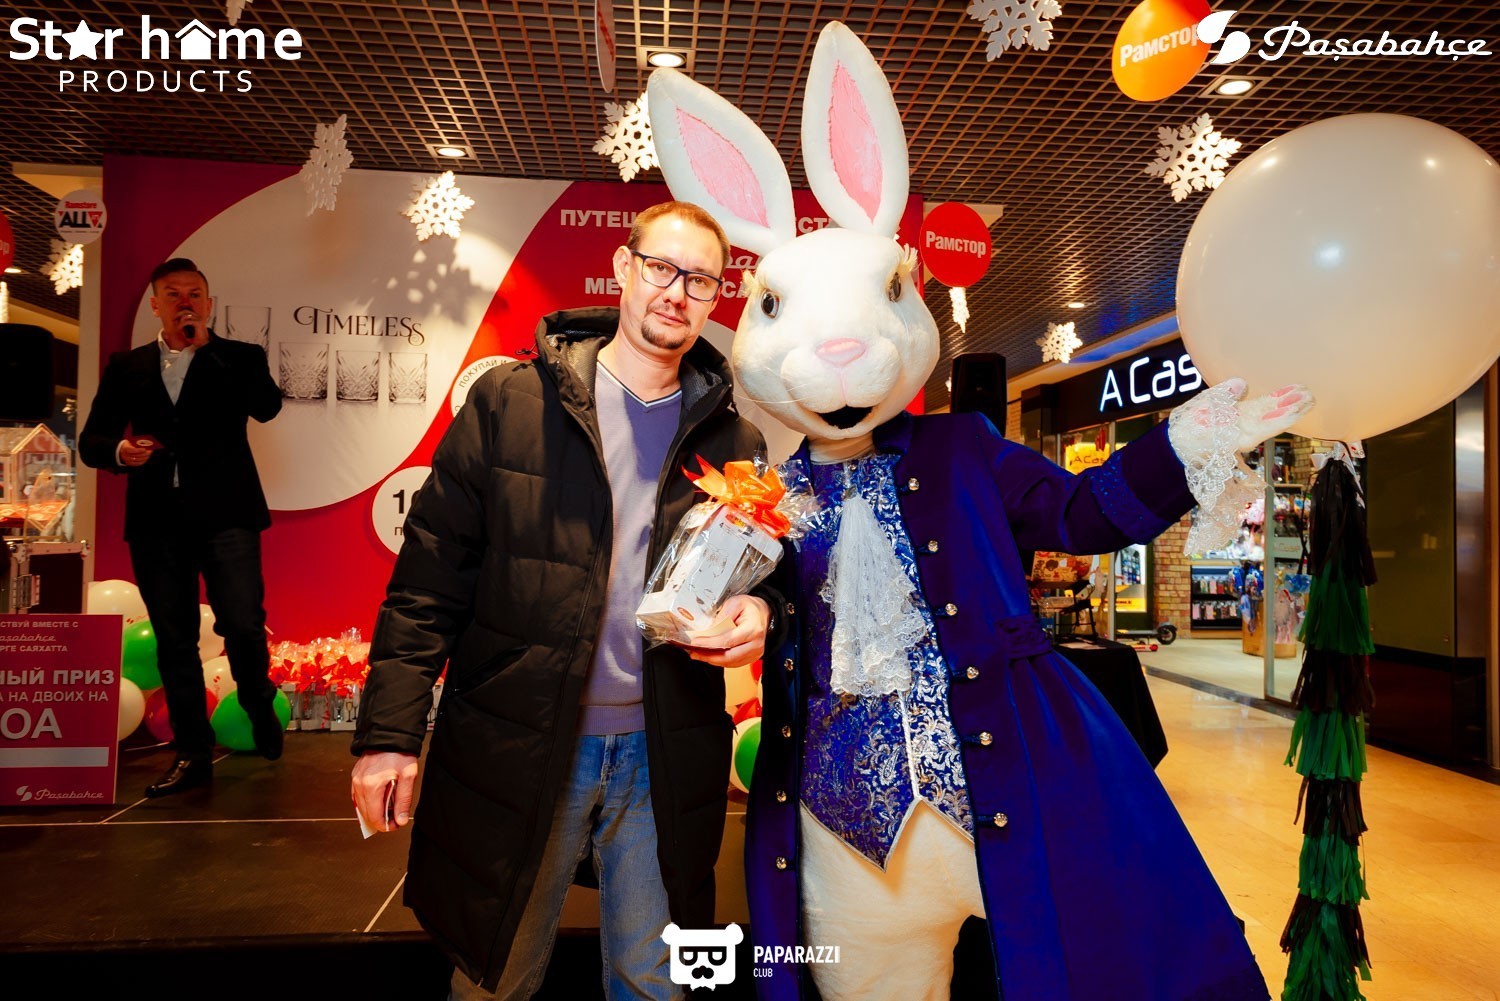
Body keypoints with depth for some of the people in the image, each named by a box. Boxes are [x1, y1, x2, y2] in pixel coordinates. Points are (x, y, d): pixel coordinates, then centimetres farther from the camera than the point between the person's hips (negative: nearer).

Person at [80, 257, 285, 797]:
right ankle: (193, 754, 17)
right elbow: (91, 439, 12)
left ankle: (258, 706, 20)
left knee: (243, 625, -10)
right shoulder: (127, 367, 14)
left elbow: (267, 407, -13)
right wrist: (119, 451, -11)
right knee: (174, 640, 7)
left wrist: (207, 347, -9)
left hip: (225, 515, -3)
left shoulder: (239, 358, 7)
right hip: (157, 520, 3)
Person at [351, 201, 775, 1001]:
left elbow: (764, 569, 12)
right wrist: (388, 732, -8)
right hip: (519, 748, -1)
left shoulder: (736, 438, 2)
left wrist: (757, 612, -12)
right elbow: (431, 577, -5)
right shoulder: (509, 401, -4)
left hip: (663, 758, 2)